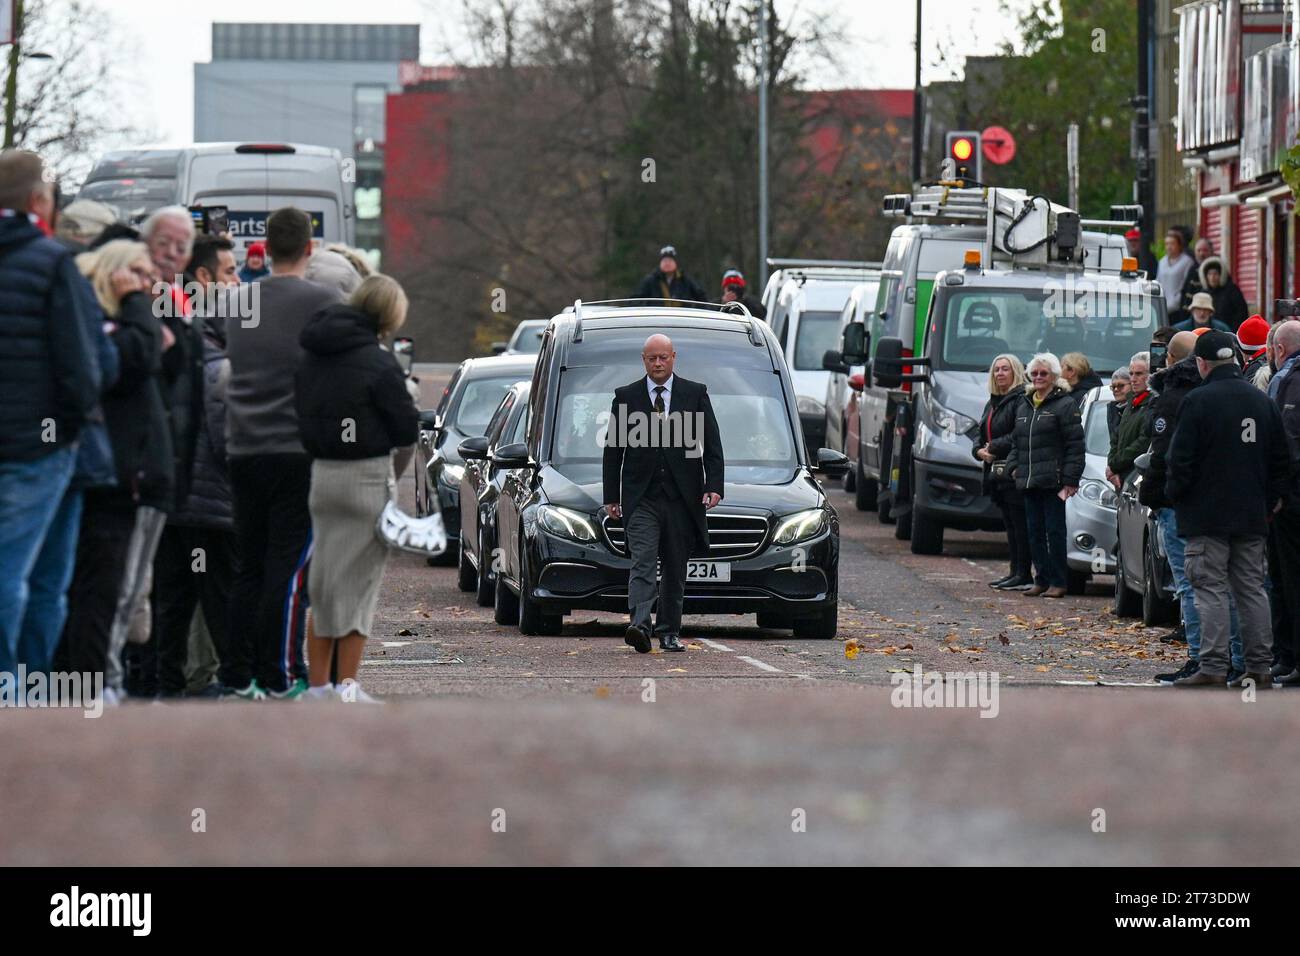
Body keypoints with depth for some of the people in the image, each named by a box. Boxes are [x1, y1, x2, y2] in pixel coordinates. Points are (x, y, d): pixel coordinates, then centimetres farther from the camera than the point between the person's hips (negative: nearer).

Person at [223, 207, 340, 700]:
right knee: (289, 568, -4)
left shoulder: (239, 301, 10)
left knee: (248, 568, 11)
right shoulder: (322, 301, -6)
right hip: (298, 450, -5)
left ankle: (242, 676, 10)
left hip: (243, 451, 5)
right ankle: (277, 677, -7)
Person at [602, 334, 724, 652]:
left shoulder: (696, 394, 6)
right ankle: (640, 625, -27)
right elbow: (613, 449, 8)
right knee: (642, 563, -15)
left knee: (675, 570, 7)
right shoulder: (626, 396, 6)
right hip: (641, 499, -1)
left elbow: (712, 444, 5)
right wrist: (611, 496, 3)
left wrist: (713, 486, -8)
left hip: (681, 497, 1)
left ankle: (669, 632, 15)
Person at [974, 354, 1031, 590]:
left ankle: (1024, 575, -8)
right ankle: (1015, 572, 13)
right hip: (996, 471, 9)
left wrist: (994, 448, -13)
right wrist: (980, 450, 3)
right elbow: (983, 435, 24)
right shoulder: (992, 403, 20)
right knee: (1009, 524, 10)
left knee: (1020, 523, -8)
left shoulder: (1021, 399, -9)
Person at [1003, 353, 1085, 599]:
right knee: (1035, 532, 7)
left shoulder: (1065, 405, -4)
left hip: (1053, 482, -7)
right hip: (1029, 482, 7)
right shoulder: (1024, 407, 19)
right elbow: (1016, 442, 26)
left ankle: (1058, 581, -1)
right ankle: (1042, 580, 14)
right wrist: (1013, 466, 9)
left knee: (1055, 531, -5)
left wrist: (1070, 479, -14)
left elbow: (1075, 446, -8)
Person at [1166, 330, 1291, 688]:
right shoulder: (1262, 401, 8)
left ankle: (1213, 668, -9)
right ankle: (1260, 667, 9)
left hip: (1207, 514, -6)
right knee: (1252, 589, 10)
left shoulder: (1198, 401, -11)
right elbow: (1281, 458, 13)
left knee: (1211, 589, -5)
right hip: (1251, 514, 6)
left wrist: (1174, 495, 3)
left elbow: (1182, 458, -12)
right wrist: (1274, 498, 20)